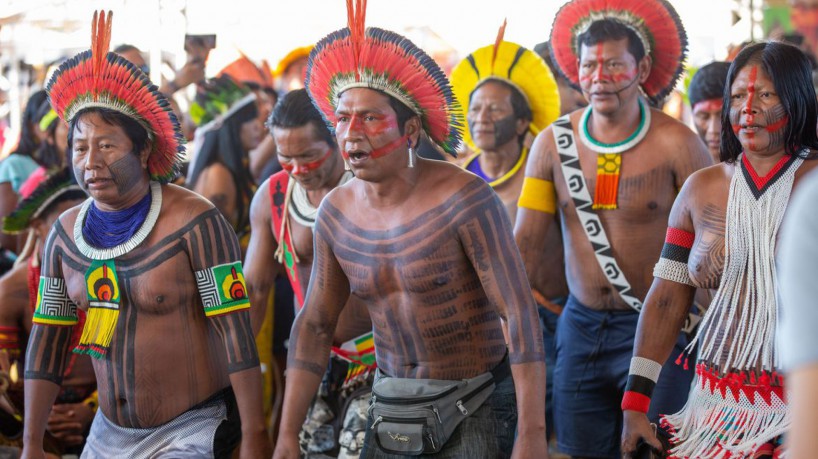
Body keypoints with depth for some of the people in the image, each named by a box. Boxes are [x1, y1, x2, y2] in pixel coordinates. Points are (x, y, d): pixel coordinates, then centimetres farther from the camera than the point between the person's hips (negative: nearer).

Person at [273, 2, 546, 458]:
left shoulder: (464, 198, -19)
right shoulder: (337, 212, -2)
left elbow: (520, 312, -21)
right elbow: (314, 325, 6)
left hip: (477, 407, -5)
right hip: (393, 405, 5)